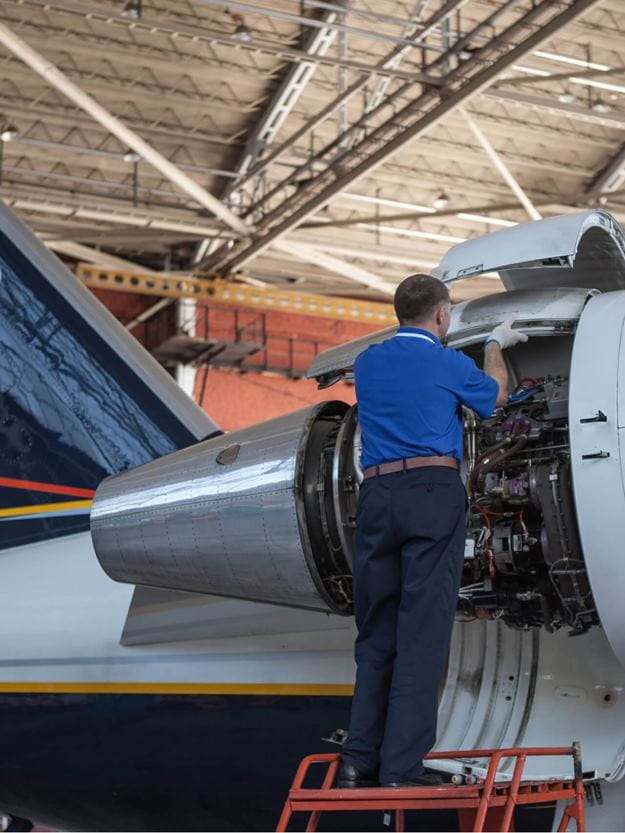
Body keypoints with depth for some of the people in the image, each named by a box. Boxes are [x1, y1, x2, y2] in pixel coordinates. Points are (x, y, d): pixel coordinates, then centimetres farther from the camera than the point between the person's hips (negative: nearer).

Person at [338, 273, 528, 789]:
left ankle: (360, 760, 6)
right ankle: (401, 767, -7)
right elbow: (496, 396, 22)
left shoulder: (368, 363, 15)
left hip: (377, 494, 5)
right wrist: (495, 346, 40)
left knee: (375, 631, 9)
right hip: (433, 492, -5)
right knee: (423, 631, -5)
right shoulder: (449, 365, 1)